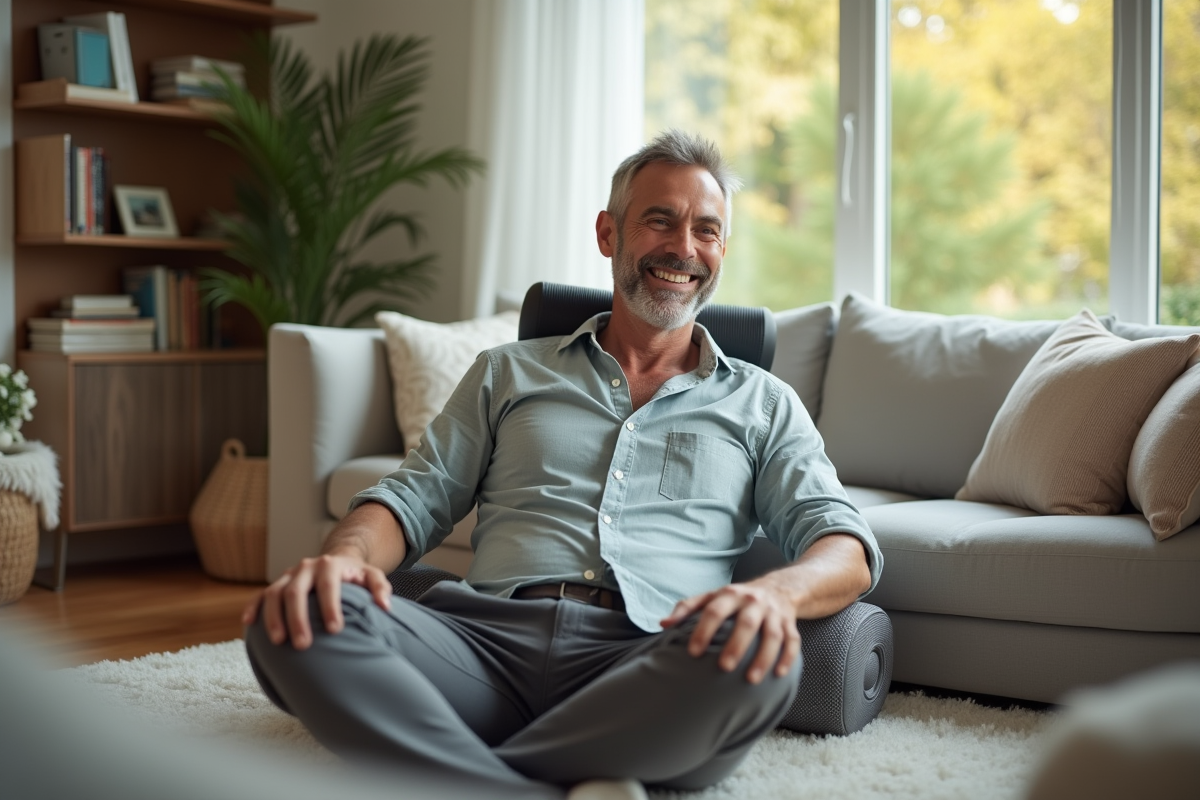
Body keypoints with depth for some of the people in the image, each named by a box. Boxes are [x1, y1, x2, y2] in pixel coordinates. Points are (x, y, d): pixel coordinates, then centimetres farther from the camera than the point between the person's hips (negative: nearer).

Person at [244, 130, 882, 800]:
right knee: (296, 623, -28)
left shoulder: (763, 404, 22)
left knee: (759, 659, -37)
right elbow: (417, 497, 18)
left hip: (646, 664, 0)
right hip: (490, 637, 1)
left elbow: (846, 547, 9)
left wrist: (775, 591, -17)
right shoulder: (508, 373, 26)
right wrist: (347, 554, -9)